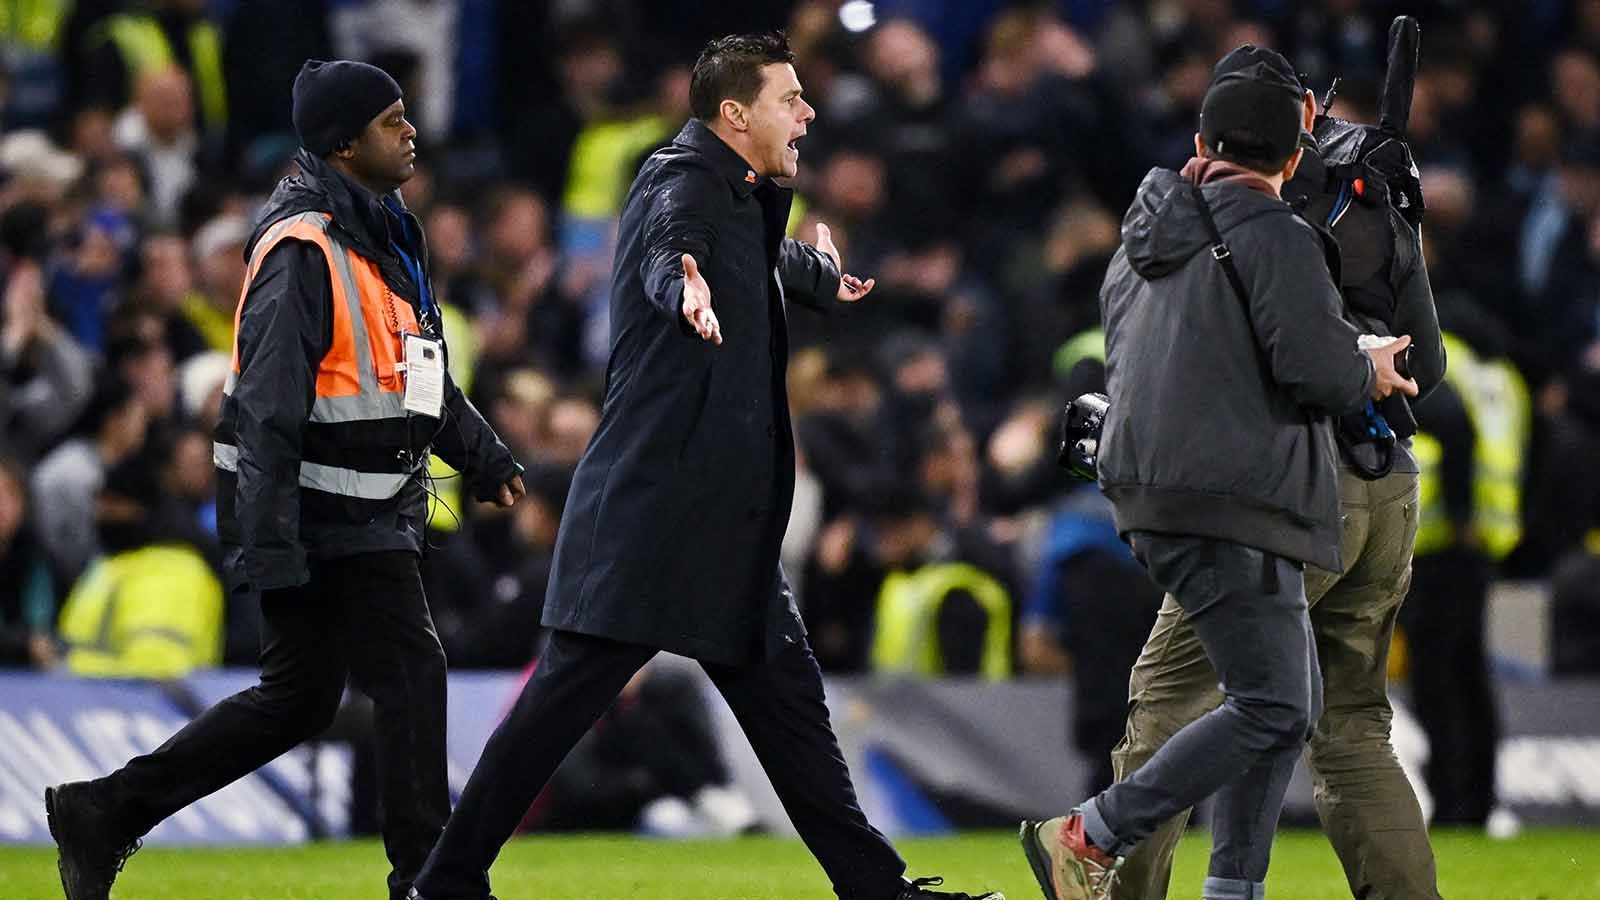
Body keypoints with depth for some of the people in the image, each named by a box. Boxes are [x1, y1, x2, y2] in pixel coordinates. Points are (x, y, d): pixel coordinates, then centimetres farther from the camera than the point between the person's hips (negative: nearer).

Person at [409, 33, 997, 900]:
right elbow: (670, 246, -35)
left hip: (725, 522, 10)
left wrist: (825, 272, 59)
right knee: (571, 687, -9)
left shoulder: (746, 201, 18)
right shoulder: (682, 179, -11)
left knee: (785, 694, 10)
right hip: (654, 502, -10)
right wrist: (687, 292, -56)